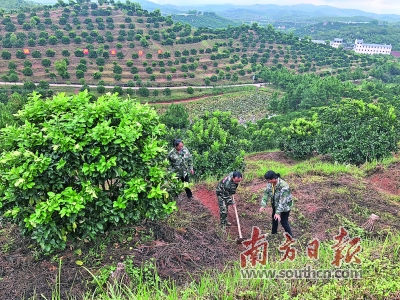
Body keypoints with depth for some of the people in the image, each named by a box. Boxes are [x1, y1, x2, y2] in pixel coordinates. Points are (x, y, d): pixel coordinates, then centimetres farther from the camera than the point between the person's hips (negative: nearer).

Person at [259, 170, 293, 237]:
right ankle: (274, 233, 45)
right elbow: (266, 193, -9)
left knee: (284, 222, -4)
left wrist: (278, 212, -38)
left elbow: (282, 201, -36)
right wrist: (263, 205, -20)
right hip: (275, 205, 8)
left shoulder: (283, 186, -36)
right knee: (274, 218, 23)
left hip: (284, 206, -8)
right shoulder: (270, 183, -15)